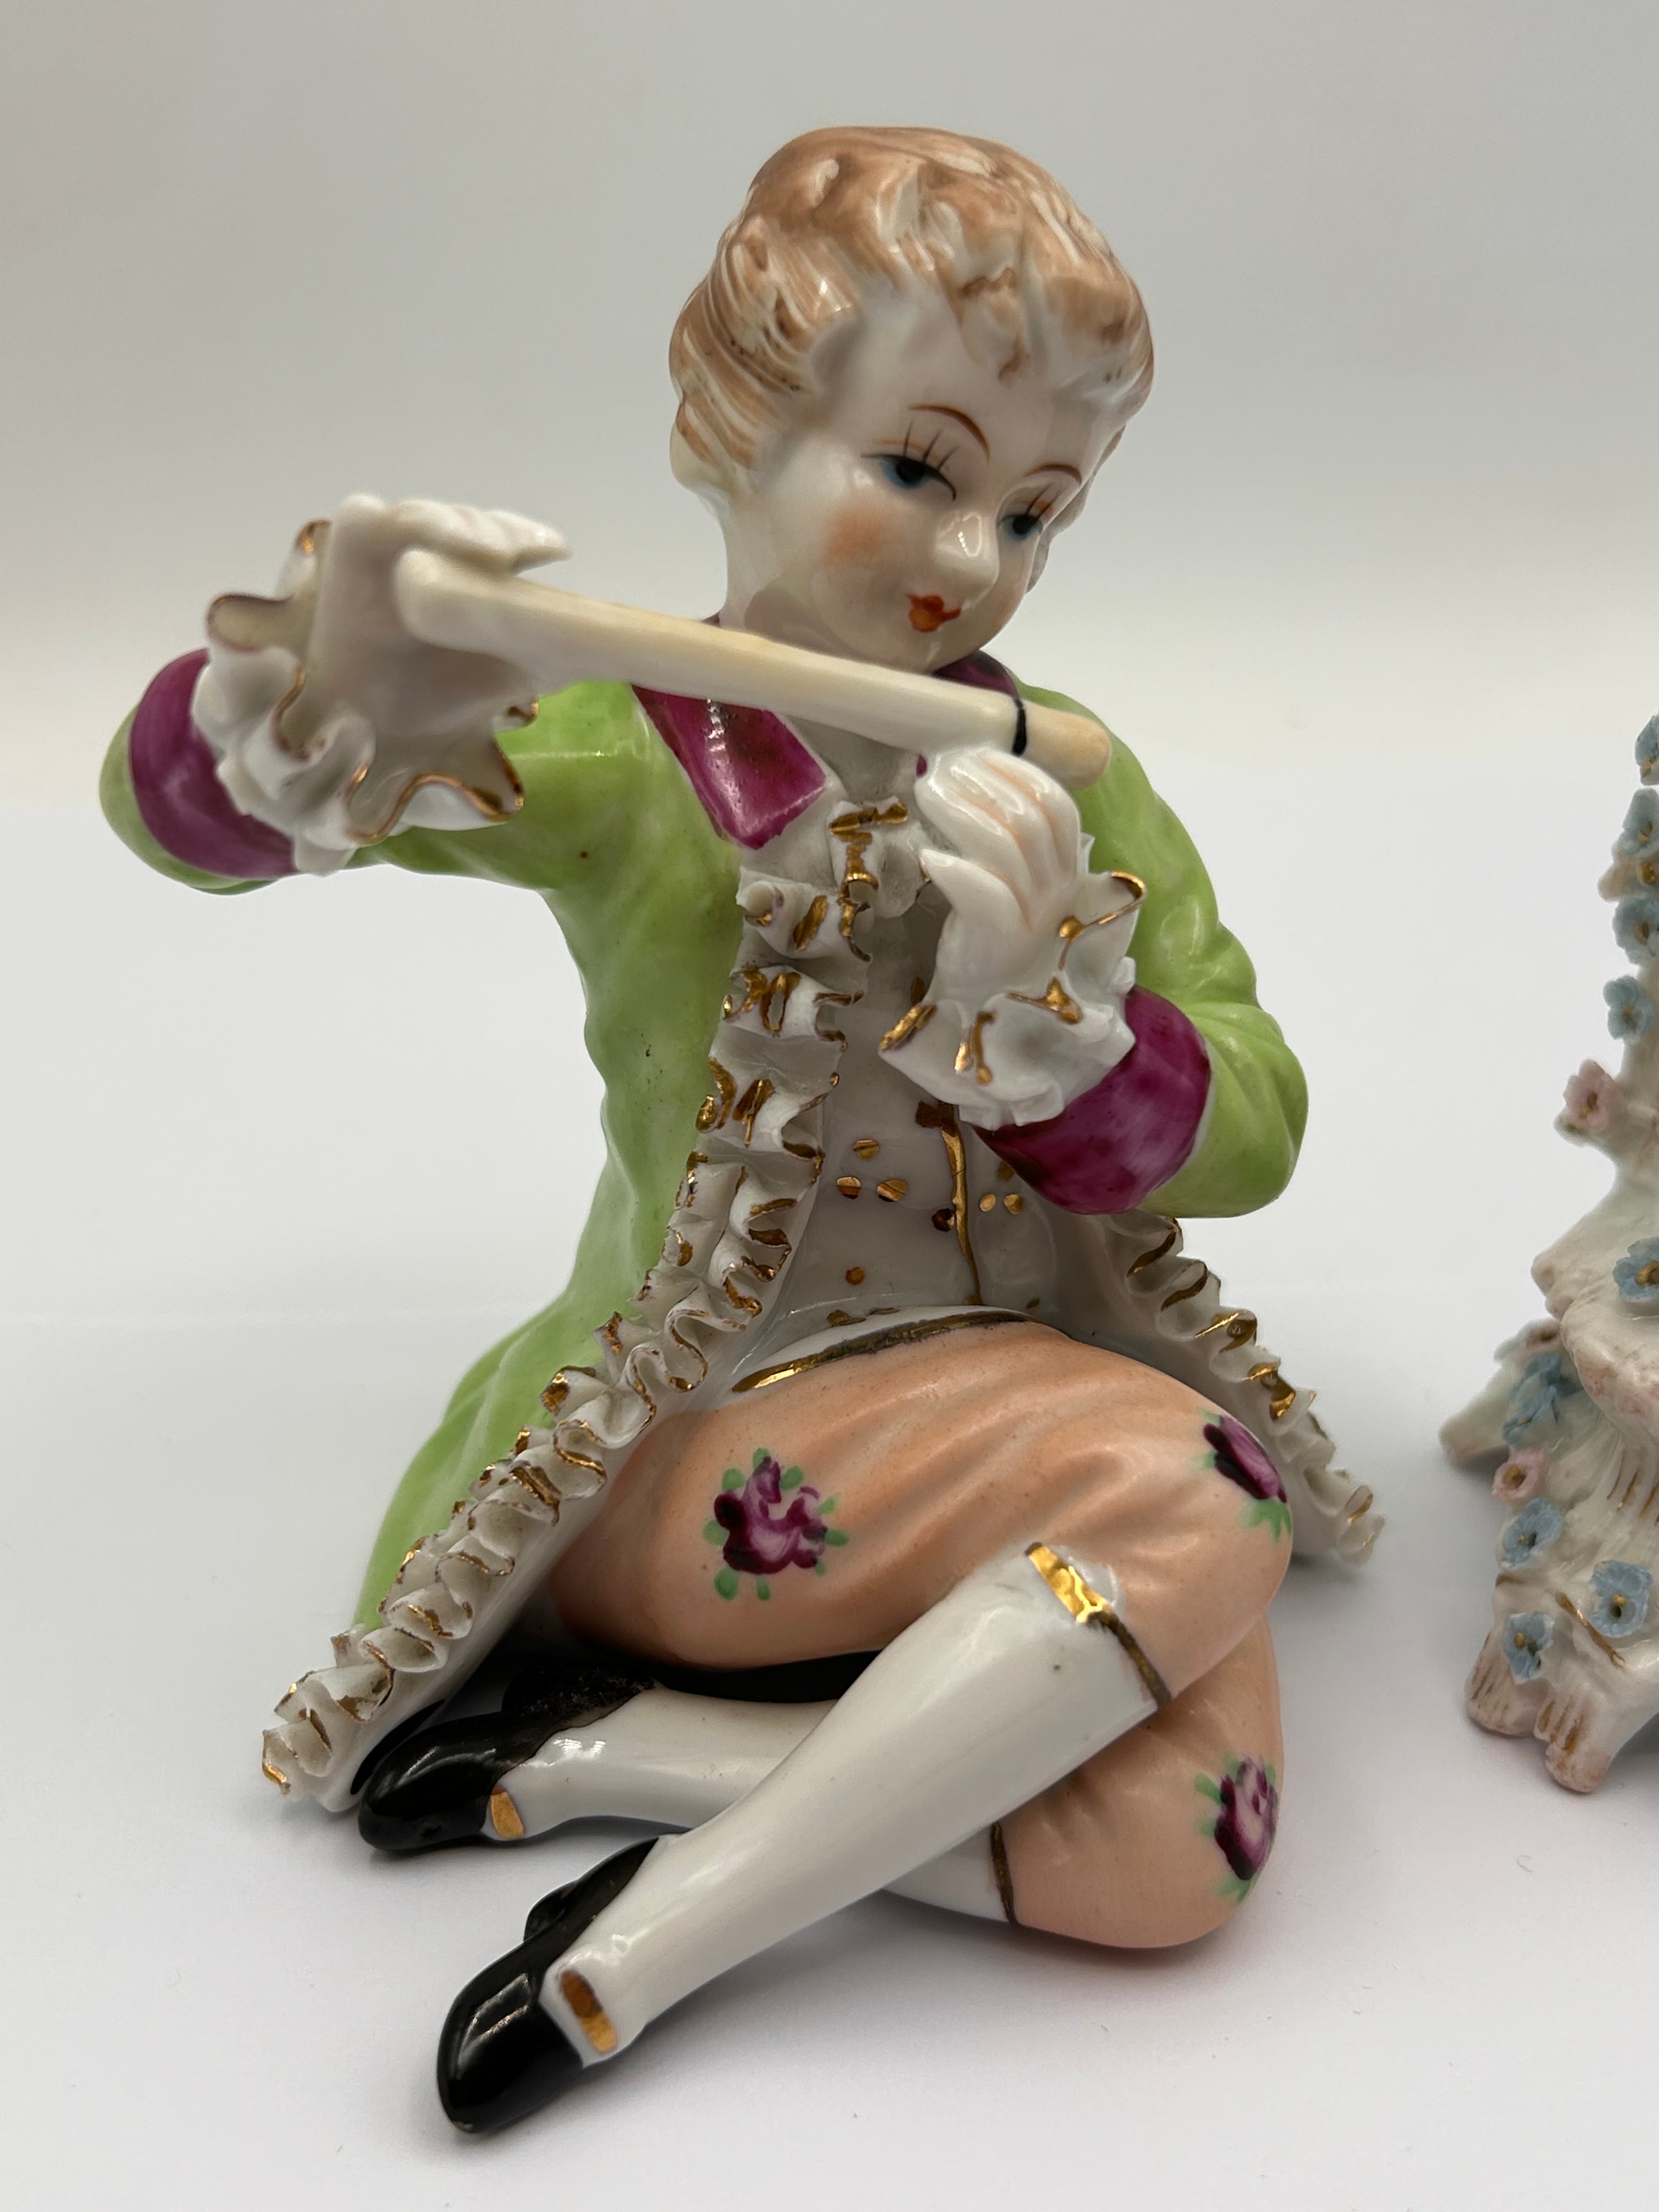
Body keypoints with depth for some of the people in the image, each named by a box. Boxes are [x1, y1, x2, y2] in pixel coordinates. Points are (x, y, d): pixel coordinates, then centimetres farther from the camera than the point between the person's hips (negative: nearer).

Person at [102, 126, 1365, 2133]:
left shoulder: (1068, 780, 5)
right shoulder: (613, 749, -6)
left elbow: (1251, 1135, 1)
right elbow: (177, 800, -17)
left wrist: (1041, 1003, -20)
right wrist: (329, 704, -41)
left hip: (1032, 1394, 5)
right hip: (720, 1436, -4)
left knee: (1180, 1842, -21)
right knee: (1189, 1508, -32)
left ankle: (625, 1752, -10)